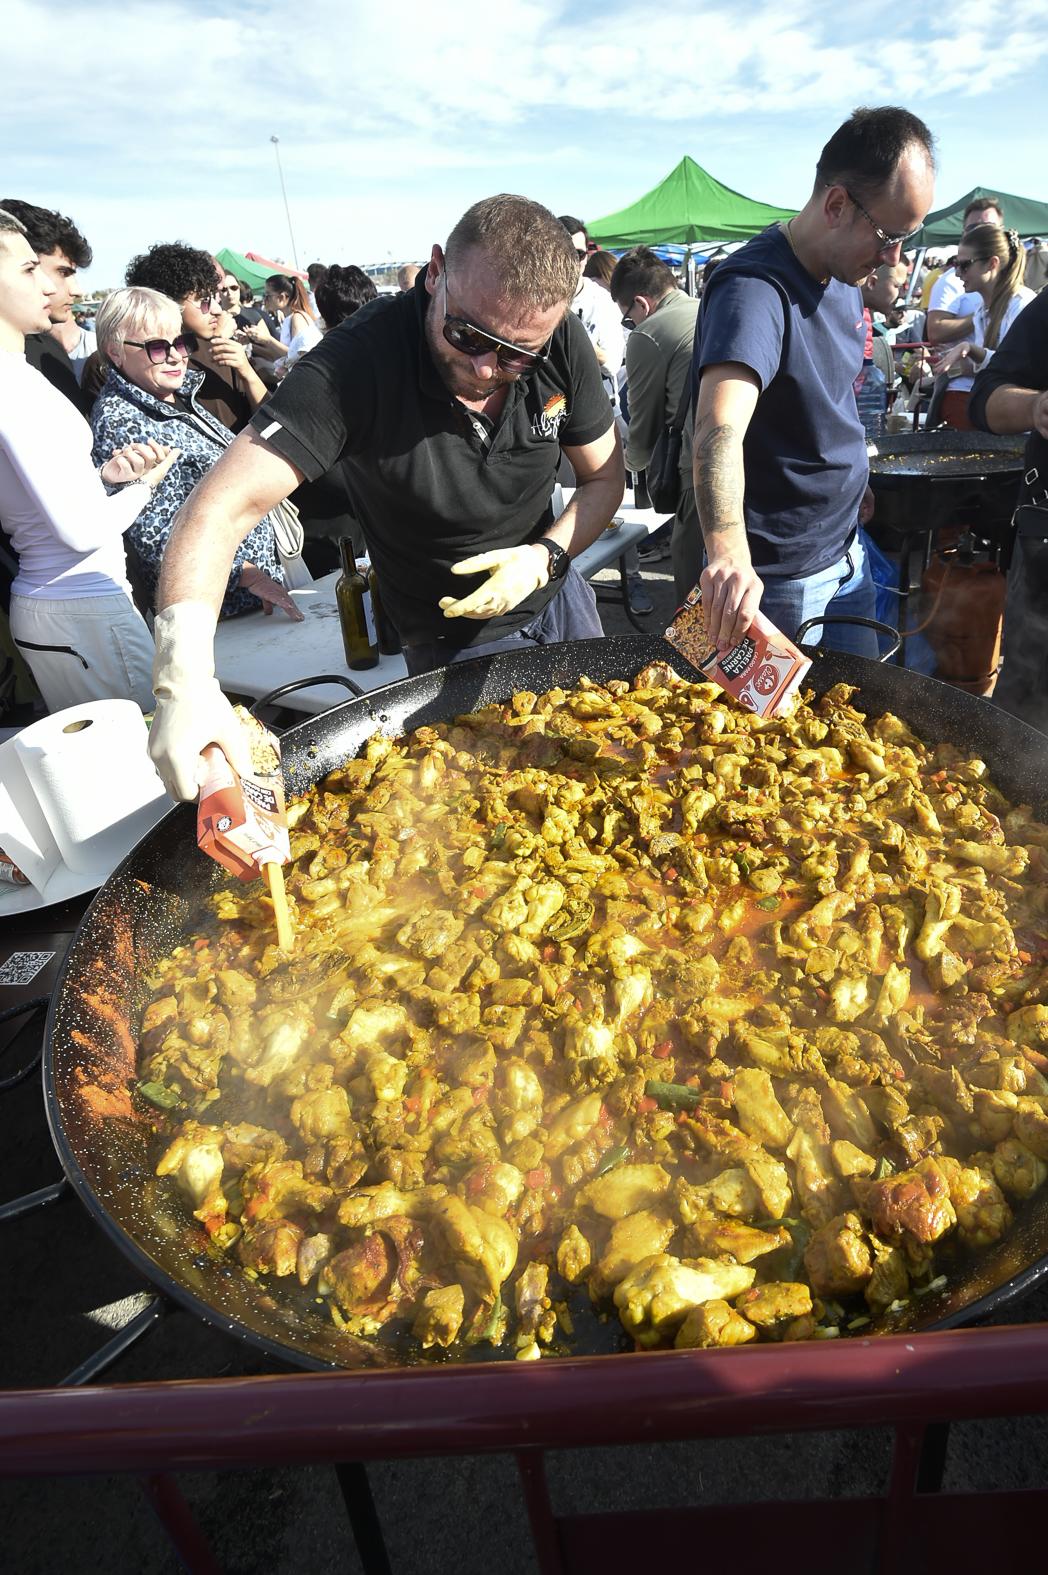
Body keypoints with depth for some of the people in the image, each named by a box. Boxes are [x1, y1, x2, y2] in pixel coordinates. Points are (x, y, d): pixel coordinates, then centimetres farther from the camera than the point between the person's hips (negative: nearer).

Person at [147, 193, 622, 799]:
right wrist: (187, 679, -52)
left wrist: (547, 557, -24)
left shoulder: (563, 341, -17)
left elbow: (606, 475, -4)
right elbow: (225, 506, -38)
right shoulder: (360, 361, -31)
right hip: (451, 644, -4)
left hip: (560, 600, 5)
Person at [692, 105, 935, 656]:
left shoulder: (843, 276, 5)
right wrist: (729, 554, -57)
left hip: (846, 552, 9)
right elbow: (719, 431, -43)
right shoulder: (755, 289, -24)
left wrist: (852, 480, 21)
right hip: (777, 577, -9)